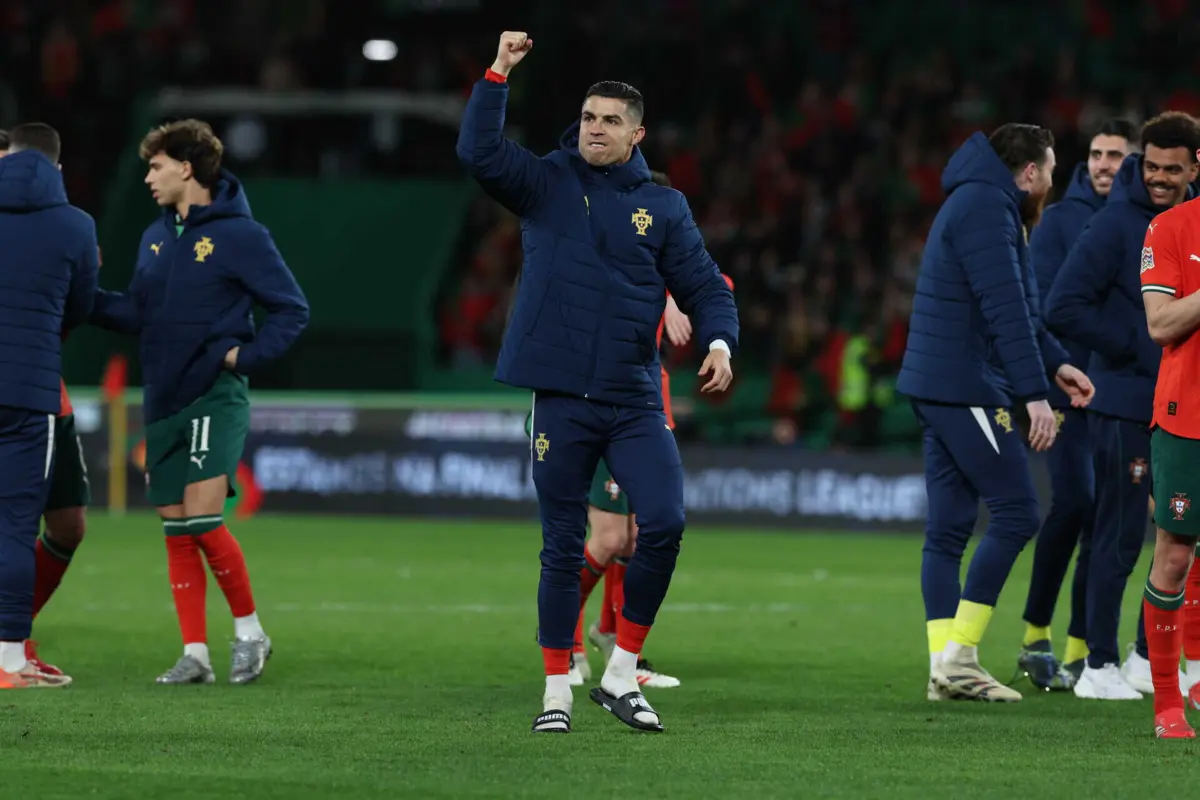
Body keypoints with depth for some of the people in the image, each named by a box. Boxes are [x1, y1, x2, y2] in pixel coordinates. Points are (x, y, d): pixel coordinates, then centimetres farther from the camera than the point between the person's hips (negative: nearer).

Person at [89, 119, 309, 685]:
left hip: (216, 399, -7)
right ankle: (195, 654, 9)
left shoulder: (239, 235, -8)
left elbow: (292, 310, -5)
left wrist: (245, 356, -14)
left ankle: (249, 629, 3)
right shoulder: (156, 238, 12)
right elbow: (137, 315, 14)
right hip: (163, 403, 7)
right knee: (175, 529, 5)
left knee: (201, 520, -15)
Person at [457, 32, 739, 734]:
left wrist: (718, 341, -12)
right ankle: (557, 690, 15)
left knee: (665, 525, -14)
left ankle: (622, 675, 1)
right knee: (563, 548, 5)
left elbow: (704, 286, 6)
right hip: (562, 399, -1)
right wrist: (497, 76, -18)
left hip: (635, 402, 1)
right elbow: (480, 152, -10)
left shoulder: (662, 206, 7)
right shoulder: (547, 186, 5)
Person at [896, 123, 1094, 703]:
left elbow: (1017, 307, 28)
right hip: (966, 389, -11)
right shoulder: (987, 209, -13)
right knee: (1015, 514, -8)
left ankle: (946, 665, 6)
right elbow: (1006, 310, -20)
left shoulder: (979, 203, 20)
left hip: (940, 391, 11)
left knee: (948, 529, 7)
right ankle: (958, 654, -9)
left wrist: (1056, 362, 27)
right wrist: (1034, 393, -21)